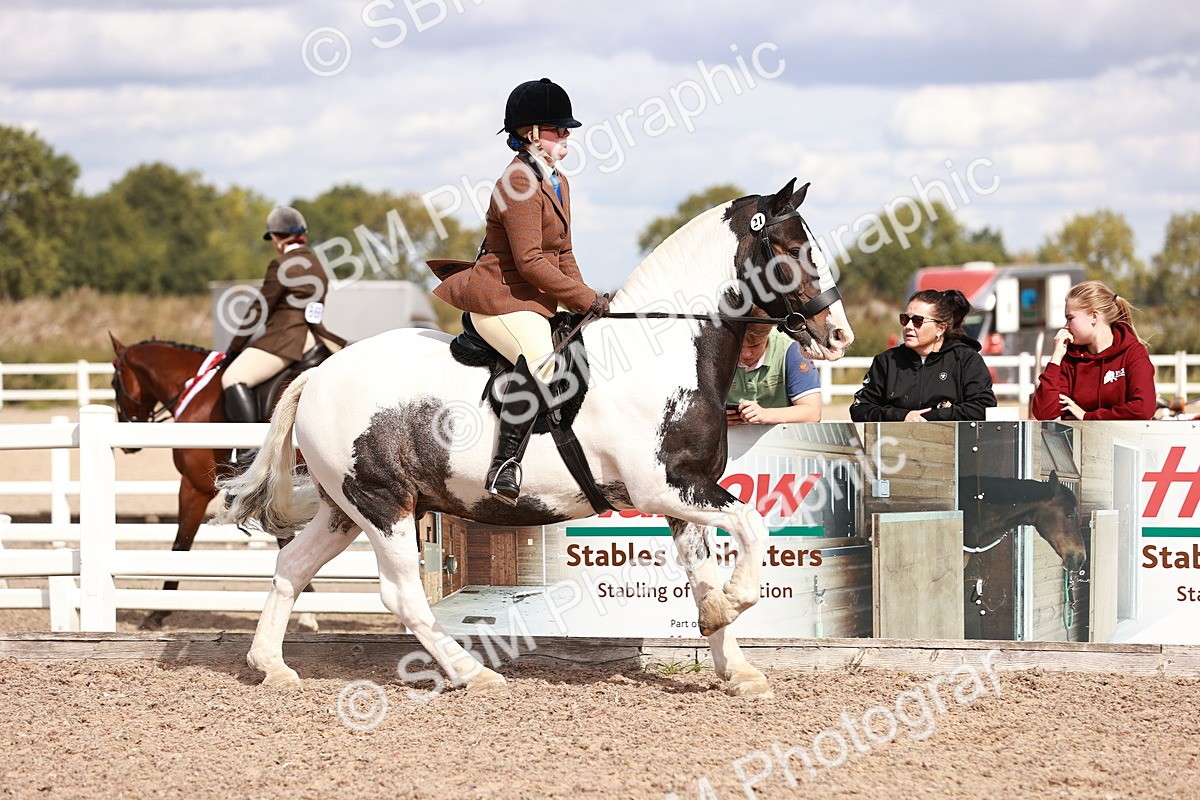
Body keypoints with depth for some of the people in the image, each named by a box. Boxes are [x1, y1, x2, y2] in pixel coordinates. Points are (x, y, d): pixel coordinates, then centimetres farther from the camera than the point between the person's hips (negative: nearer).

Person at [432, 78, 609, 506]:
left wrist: (586, 302, 7)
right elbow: (530, 261, -21)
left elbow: (563, 255, 22)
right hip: (499, 299, -11)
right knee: (539, 359, -36)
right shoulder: (520, 183, -16)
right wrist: (587, 298, -17)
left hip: (533, 301, 11)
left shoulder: (557, 183, 17)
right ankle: (504, 468, -40)